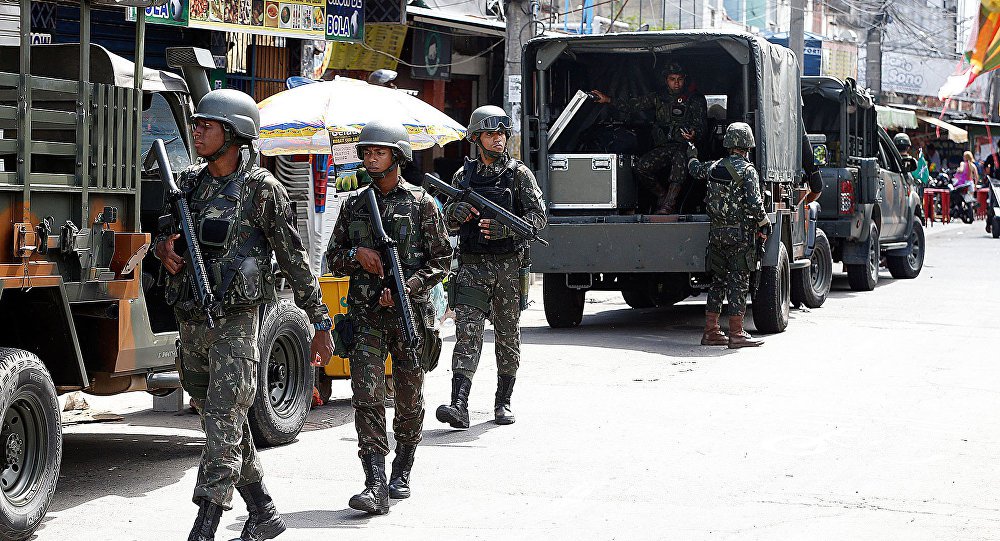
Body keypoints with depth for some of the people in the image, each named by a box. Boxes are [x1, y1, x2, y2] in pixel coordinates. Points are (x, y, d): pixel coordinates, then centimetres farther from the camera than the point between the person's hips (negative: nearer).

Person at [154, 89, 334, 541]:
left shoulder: (262, 189, -7)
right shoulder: (190, 181, 11)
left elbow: (295, 261, -4)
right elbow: (165, 234, 23)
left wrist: (320, 323, -4)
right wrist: (164, 249, -3)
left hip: (234, 322, -7)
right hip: (190, 321, 7)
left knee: (223, 425, -11)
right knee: (222, 422, 14)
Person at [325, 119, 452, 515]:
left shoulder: (421, 203, 1)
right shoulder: (354, 205, 10)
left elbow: (441, 260, 0)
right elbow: (333, 260, 15)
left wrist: (407, 286, -14)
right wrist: (356, 254, -6)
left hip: (410, 312, -1)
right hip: (365, 314, 2)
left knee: (409, 399, 9)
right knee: (367, 396, -11)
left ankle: (402, 472, 27)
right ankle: (376, 486, -16)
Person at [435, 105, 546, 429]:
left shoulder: (519, 174, 2)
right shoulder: (463, 176, 11)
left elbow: (538, 217, -4)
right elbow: (448, 223, 17)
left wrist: (506, 228, -21)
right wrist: (455, 213, -8)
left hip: (509, 267, -1)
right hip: (473, 266, 1)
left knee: (508, 335, 7)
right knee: (467, 332, -10)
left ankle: (503, 403, 19)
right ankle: (459, 405, -20)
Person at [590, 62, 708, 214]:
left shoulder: (696, 100, 10)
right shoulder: (658, 99, 18)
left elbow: (702, 126, 1)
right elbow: (632, 105, 15)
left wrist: (694, 134, -23)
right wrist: (608, 100, 4)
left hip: (685, 146, -4)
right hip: (663, 147, 4)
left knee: (680, 158, -40)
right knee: (641, 167, -24)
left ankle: (668, 206, -40)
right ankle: (663, 195, 0)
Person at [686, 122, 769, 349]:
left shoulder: (714, 167, 8)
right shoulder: (747, 170, -11)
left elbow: (695, 170, 30)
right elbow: (754, 203, -18)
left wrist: (692, 157, 51)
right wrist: (764, 224, -3)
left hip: (717, 233, 6)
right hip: (740, 234, -6)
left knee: (718, 281, 13)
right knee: (738, 282, -4)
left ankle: (711, 331, 14)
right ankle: (736, 334, -4)